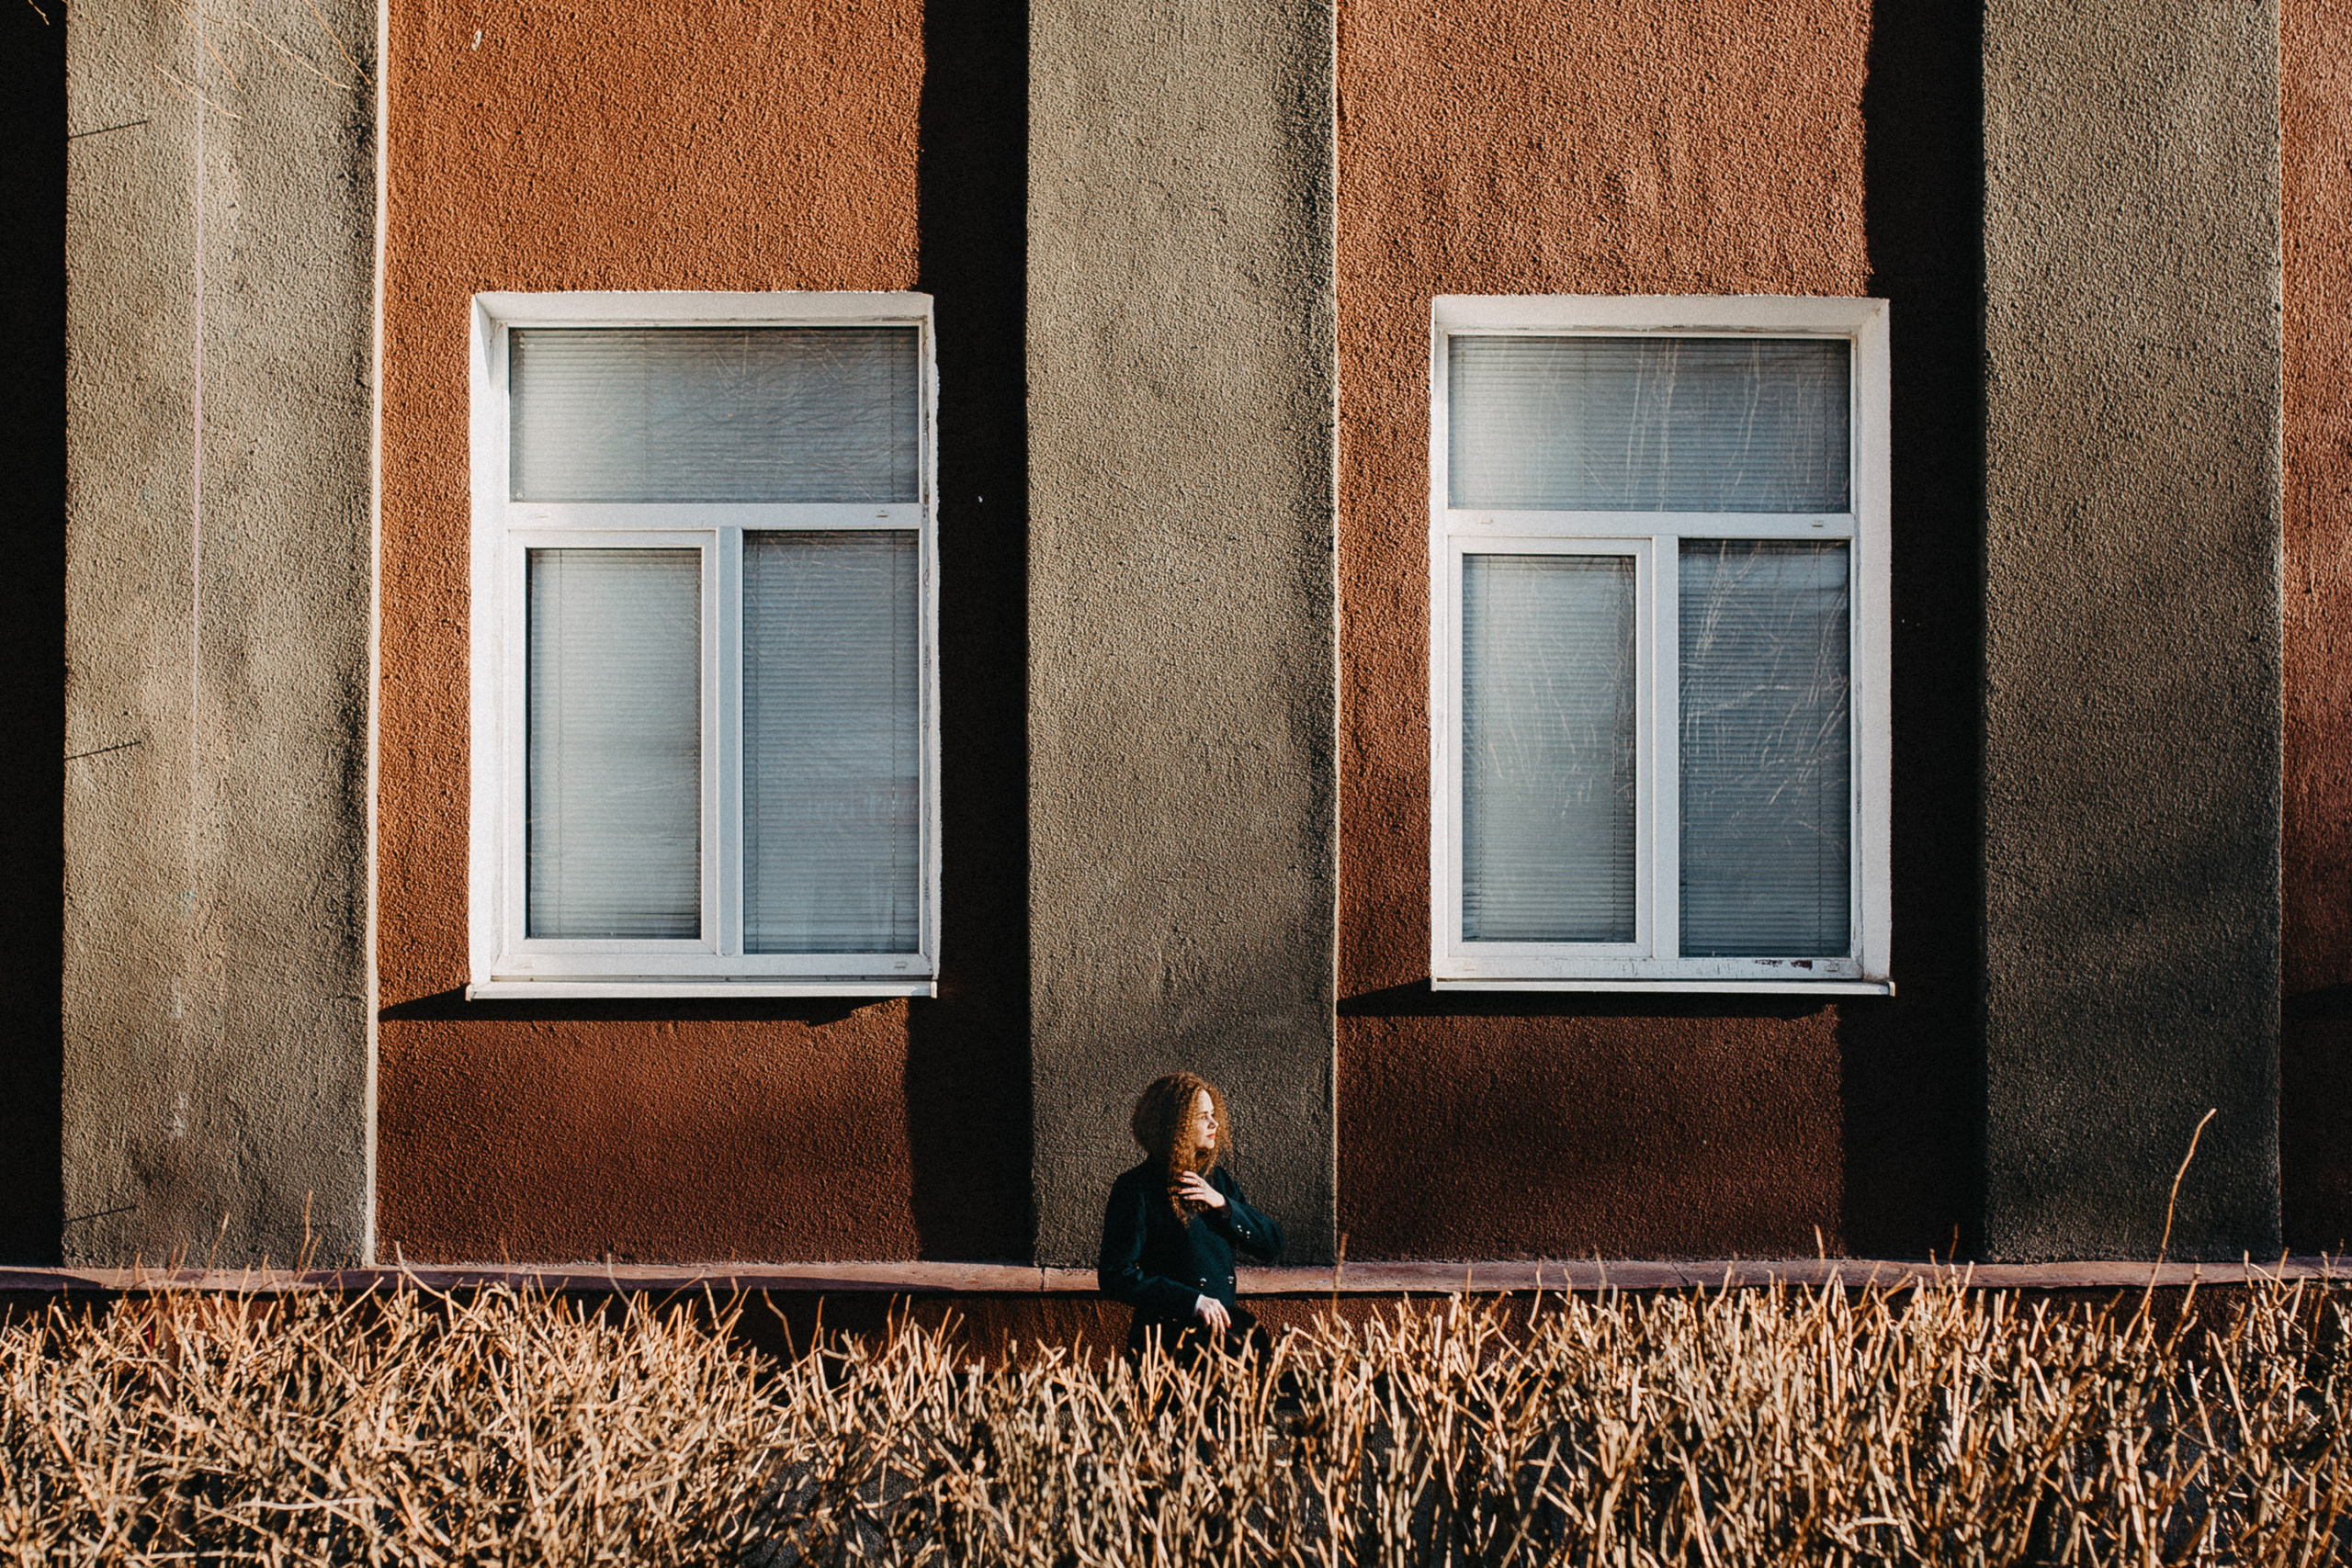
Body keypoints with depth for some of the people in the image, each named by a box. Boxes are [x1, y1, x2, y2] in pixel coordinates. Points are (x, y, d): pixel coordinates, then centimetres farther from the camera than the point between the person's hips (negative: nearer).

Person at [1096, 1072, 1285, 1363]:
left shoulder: (1218, 1180, 16)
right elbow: (1116, 1276, -9)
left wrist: (1223, 1204, -2)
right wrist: (1193, 1302, -15)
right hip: (1168, 1337, -6)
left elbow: (1272, 1245, 14)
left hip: (1226, 1326, 6)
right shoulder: (1136, 1189, -4)